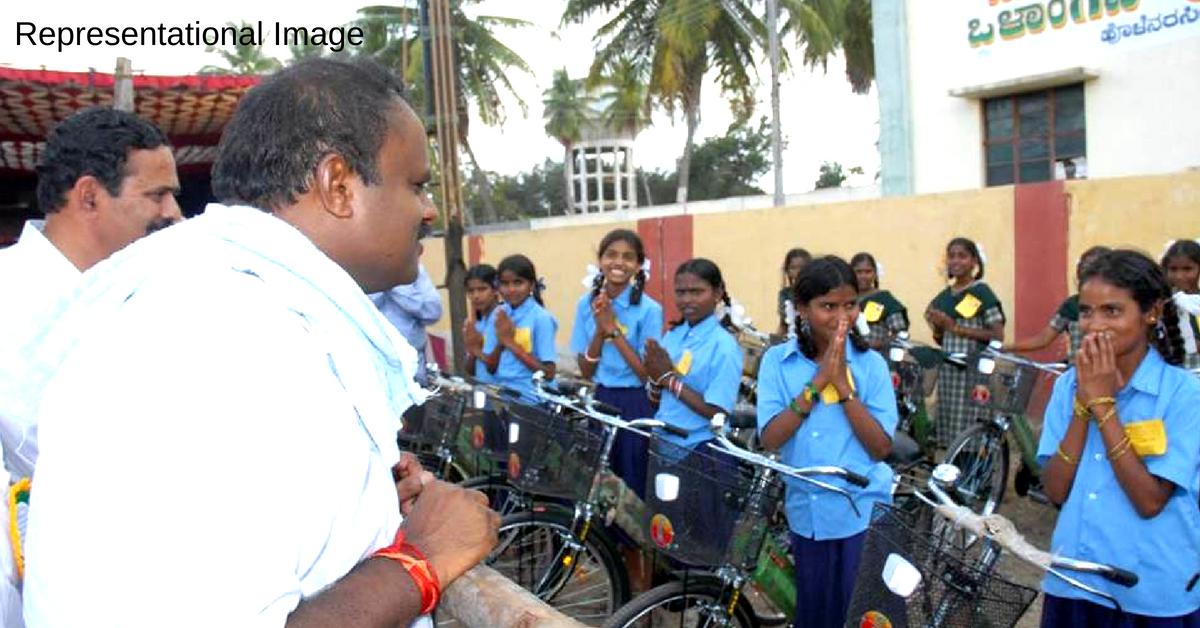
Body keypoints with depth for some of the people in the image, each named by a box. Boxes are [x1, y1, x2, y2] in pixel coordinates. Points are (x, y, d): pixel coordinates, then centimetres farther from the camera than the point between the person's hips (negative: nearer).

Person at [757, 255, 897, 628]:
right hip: (807, 511, 1)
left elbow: (881, 447, -10)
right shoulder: (777, 361, -5)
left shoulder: (870, 363, -6)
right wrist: (817, 381, -20)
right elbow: (770, 438, -13)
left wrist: (842, 384, -19)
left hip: (863, 511, -1)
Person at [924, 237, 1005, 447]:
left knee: (969, 429, -10)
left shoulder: (982, 293, -3)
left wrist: (956, 328, -14)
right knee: (946, 428, 5)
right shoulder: (943, 297, 14)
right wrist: (937, 327, -2)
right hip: (946, 370, 6)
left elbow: (997, 336, -11)